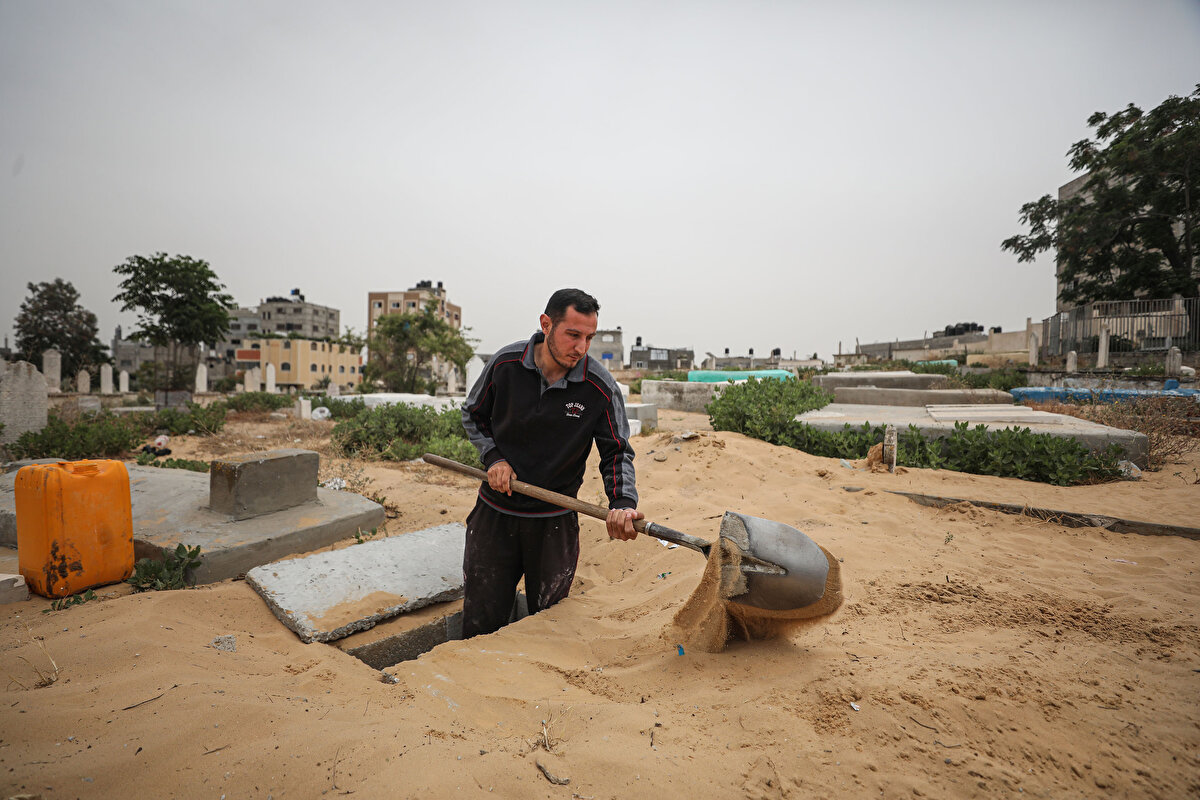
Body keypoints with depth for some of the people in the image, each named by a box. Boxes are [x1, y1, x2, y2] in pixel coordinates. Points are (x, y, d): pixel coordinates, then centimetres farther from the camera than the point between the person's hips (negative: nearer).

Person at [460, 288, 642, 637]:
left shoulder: (601, 387, -14)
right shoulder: (506, 363, -9)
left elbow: (617, 452, -7)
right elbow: (473, 415, 8)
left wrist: (623, 502, -25)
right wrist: (493, 457, -8)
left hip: (555, 522, 0)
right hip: (495, 512, 1)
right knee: (480, 625, 11)